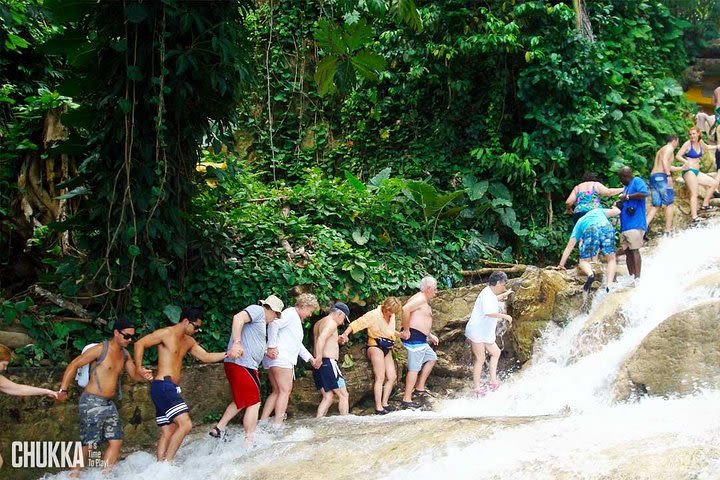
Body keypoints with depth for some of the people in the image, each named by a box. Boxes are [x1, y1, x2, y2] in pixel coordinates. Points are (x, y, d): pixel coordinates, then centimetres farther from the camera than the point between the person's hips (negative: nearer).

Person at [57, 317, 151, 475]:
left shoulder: (125, 354, 10)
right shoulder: (101, 349, -13)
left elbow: (134, 374, 18)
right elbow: (73, 365, -12)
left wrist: (144, 377, -5)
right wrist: (63, 390, -18)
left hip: (109, 404, 8)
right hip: (91, 402, -8)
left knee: (116, 441, 3)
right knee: (89, 444, -7)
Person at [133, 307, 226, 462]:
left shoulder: (189, 341, 20)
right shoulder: (166, 333, -7)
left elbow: (206, 357, 21)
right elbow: (140, 344, -8)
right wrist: (139, 368, -16)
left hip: (170, 389, 10)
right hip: (163, 385, -10)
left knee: (168, 432, 7)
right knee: (185, 424, -18)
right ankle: (167, 462, -16)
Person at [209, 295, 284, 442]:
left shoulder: (261, 321, 24)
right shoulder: (258, 310, -6)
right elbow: (238, 318, -24)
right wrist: (236, 343, -32)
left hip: (243, 365, 10)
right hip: (242, 364, -10)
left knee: (241, 401, 21)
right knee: (254, 403, -4)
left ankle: (219, 429, 25)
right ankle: (249, 441, -1)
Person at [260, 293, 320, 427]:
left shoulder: (296, 320, 26)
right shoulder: (290, 313, -6)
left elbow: (298, 344, 34)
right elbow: (274, 324, -23)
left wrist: (310, 358, 28)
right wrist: (271, 346, -24)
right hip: (280, 357, -10)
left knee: (277, 392, 12)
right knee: (285, 390, -10)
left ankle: (262, 422, 9)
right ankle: (277, 425, -15)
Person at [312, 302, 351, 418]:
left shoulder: (318, 323, 19)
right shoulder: (331, 323, -10)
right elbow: (321, 339, -25)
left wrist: (337, 339, 21)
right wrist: (318, 359, -28)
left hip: (320, 365, 9)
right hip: (328, 363, -9)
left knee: (328, 397, 12)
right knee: (344, 395, 0)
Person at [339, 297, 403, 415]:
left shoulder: (392, 316, 6)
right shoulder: (373, 315, -17)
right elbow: (356, 324, -23)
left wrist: (400, 334, 12)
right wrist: (345, 334, -35)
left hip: (387, 349, 8)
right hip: (375, 346, -8)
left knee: (392, 376, 5)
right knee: (380, 377, -13)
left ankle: (384, 403, 17)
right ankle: (378, 408, -10)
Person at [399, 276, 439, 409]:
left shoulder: (424, 300, 21)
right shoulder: (421, 298, -13)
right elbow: (405, 309, -30)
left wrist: (430, 335, 29)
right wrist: (406, 330, -24)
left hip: (420, 339, 11)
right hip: (414, 337, -11)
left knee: (431, 358, 24)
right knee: (414, 369, -9)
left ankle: (420, 388, 27)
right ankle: (407, 400, -7)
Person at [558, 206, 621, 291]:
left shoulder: (579, 224, 38)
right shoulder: (598, 211, 42)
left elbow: (569, 247, 33)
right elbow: (617, 211, 30)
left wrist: (561, 265, 36)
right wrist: (614, 207, 55)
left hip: (590, 231, -1)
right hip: (607, 227, 1)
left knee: (583, 261, 13)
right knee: (611, 259, 14)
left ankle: (590, 274, -20)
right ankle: (609, 285, -7)